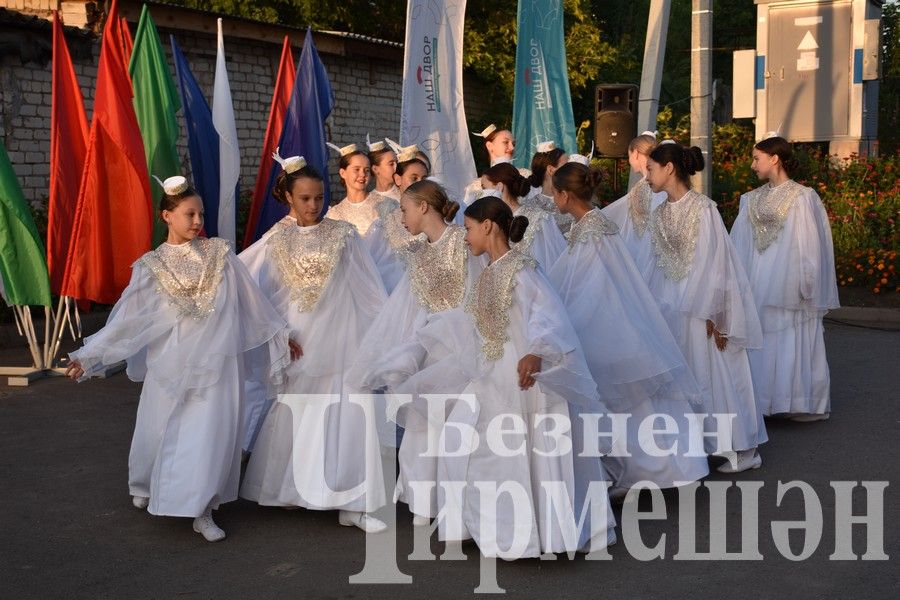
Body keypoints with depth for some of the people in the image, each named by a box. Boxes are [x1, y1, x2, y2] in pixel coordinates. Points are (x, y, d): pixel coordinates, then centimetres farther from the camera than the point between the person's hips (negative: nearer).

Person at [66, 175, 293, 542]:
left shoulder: (219, 254, 0)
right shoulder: (151, 266, -1)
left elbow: (251, 300, 7)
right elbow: (126, 319, -2)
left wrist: (280, 334, 11)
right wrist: (87, 357, -7)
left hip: (216, 364, 0)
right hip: (171, 367, 0)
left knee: (211, 436, -2)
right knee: (162, 433, 12)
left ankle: (202, 511, 8)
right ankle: (145, 487, 40)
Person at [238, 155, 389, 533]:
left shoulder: (343, 235, -1)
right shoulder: (275, 242, 1)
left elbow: (370, 291, 2)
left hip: (339, 344, -1)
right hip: (295, 346, 1)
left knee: (346, 422, -4)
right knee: (290, 422, 11)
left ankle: (352, 504, 2)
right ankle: (286, 490, 30)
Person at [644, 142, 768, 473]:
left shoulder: (703, 209, -14)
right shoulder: (659, 214, 6)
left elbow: (714, 263, -14)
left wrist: (713, 316, -14)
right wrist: (654, 307, 8)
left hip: (702, 309, -6)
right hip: (673, 307, 7)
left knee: (715, 374, 1)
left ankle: (744, 448, 13)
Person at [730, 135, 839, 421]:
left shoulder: (802, 198, -7)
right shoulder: (753, 199, 9)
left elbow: (810, 244, -9)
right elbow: (741, 243, 11)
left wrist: (806, 283, -12)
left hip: (787, 284, -5)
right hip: (758, 284, 5)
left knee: (792, 341, 0)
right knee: (760, 341, 7)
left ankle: (803, 402, 10)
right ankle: (762, 400, 15)